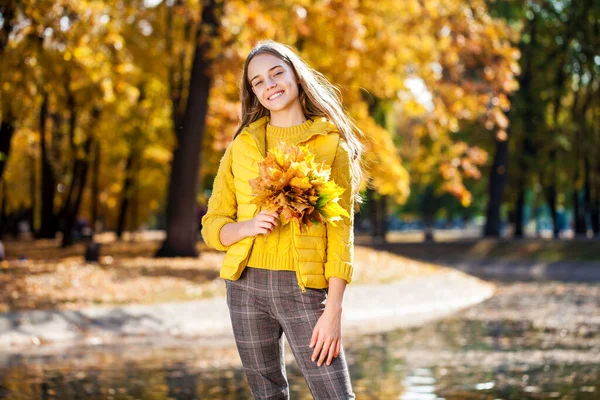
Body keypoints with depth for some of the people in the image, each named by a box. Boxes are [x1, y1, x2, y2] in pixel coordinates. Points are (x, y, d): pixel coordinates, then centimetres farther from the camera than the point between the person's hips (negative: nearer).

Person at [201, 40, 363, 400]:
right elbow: (212, 226, 9)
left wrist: (334, 310, -12)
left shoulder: (331, 144, 2)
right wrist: (247, 226, -14)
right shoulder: (242, 145, 10)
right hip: (247, 287, 3)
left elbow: (340, 232, -3)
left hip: (305, 288, -3)